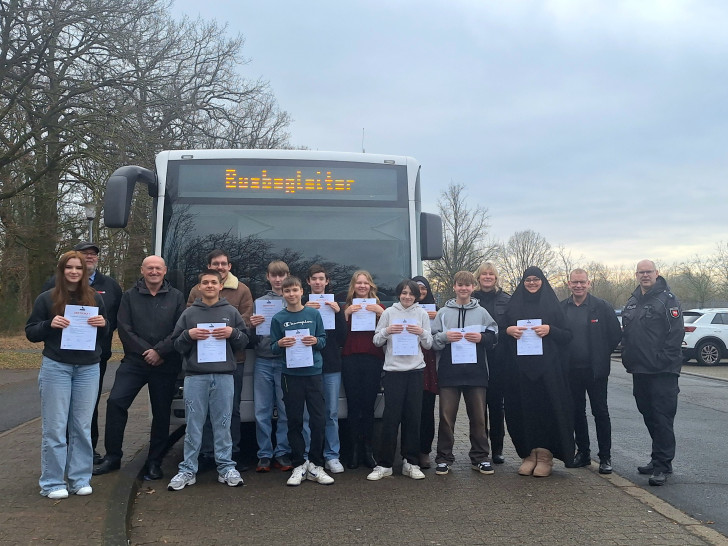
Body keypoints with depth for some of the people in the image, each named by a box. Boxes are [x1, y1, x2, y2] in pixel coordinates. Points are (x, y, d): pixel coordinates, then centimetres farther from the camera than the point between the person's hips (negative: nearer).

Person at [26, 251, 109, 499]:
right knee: (54, 427, 0)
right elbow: (30, 332, 3)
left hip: (88, 369, 2)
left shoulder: (95, 298, 9)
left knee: (82, 427, 6)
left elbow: (105, 334, 14)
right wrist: (49, 324, -17)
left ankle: (80, 479, 15)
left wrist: (103, 324, -8)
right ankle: (52, 482, 8)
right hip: (56, 368, -2)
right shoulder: (47, 299, 1)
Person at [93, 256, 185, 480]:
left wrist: (159, 351, -13)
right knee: (115, 402, -11)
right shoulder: (130, 296, 7)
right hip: (134, 361, 1)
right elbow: (125, 330, 0)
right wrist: (146, 352, -9)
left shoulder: (176, 297, 5)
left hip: (165, 365, 0)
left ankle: (154, 463, 17)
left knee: (161, 413, 4)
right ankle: (112, 456, 3)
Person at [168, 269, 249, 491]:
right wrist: (189, 335, -9)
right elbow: (176, 344, 10)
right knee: (193, 425, 3)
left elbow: (245, 341, 11)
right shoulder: (189, 313, 10)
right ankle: (188, 470, 11)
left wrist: (233, 333, -8)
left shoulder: (231, 312, 10)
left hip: (224, 375, 0)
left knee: (223, 423, 4)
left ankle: (226, 468, 12)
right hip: (195, 376, 0)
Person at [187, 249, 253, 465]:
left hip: (233, 359, -1)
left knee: (232, 408, 7)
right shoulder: (196, 291, 11)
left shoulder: (242, 290, 6)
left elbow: (246, 321, -3)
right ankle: (206, 454, 15)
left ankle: (233, 453, 18)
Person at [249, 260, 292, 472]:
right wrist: (252, 325, -8)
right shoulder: (259, 302, 13)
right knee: (262, 412, 3)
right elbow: (252, 338, 13)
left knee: (286, 411, 1)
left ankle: (282, 453, 11)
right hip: (263, 362, 2)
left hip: (287, 361, -2)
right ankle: (264, 455, 11)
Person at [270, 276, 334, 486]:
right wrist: (280, 344, -15)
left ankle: (315, 465, 12)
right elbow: (273, 348, 7)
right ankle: (299, 465, 15)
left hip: (313, 372, 1)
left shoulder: (314, 314, 5)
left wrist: (316, 341, -12)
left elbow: (324, 339, 9)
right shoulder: (278, 318, 4)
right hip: (291, 375, 0)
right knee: (294, 421, 4)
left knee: (318, 420, 1)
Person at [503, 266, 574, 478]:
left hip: (548, 368, -1)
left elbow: (567, 335, 4)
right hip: (520, 367, 2)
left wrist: (550, 330, -13)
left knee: (548, 409, -5)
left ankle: (545, 455, 5)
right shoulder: (514, 304, 12)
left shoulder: (552, 304, 7)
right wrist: (508, 330, -7)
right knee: (524, 409, 0)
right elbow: (501, 329, 14)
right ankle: (529, 453, 10)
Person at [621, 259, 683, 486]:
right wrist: (628, 358, 13)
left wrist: (663, 359, -17)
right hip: (639, 370, 8)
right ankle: (660, 458, 26)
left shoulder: (667, 299, -7)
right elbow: (626, 333, 22)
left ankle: (662, 465, -2)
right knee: (649, 415, 14)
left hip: (662, 372, -8)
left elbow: (676, 333, -14)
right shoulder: (632, 301, 16)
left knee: (662, 417, -6)